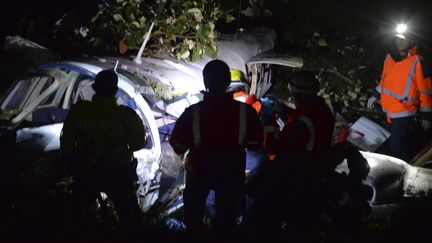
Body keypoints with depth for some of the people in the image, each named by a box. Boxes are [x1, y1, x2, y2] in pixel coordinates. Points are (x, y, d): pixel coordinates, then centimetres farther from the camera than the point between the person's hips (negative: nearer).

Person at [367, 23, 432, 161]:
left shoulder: (416, 61, -15)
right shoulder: (390, 56, 5)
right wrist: (376, 96, 19)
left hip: (404, 112, -7)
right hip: (390, 110, 7)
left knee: (396, 149, -10)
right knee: (402, 144, 20)